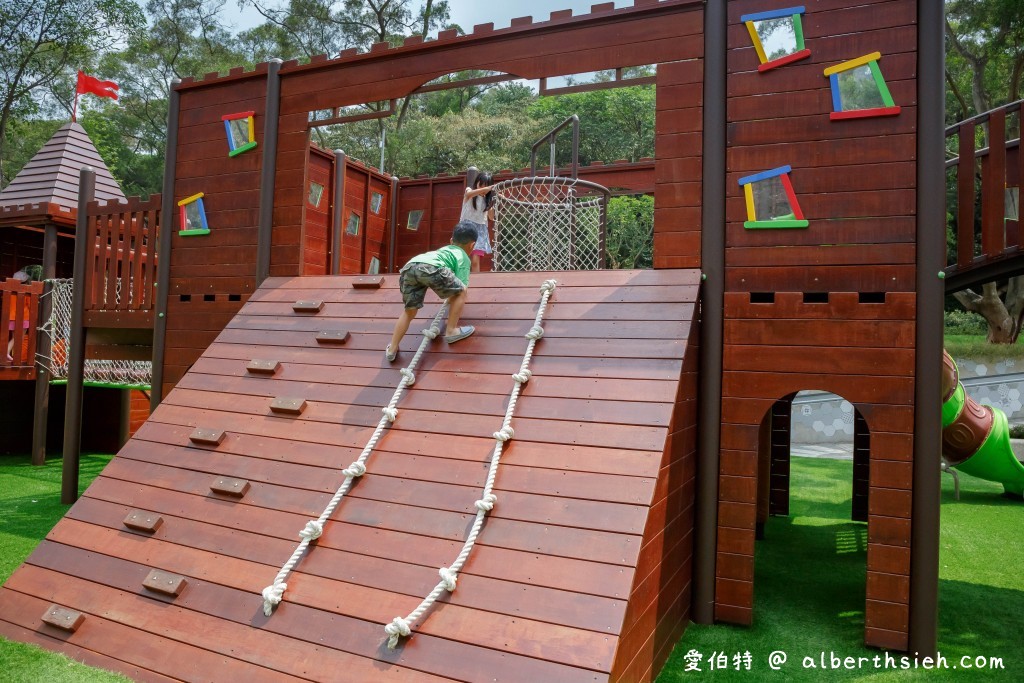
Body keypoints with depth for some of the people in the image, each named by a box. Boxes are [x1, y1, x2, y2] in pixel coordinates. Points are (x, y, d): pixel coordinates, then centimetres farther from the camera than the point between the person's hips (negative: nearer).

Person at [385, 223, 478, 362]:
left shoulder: (445, 249, 44)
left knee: (410, 311, 21)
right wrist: (452, 298, 32)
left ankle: (392, 349, 19)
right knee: (461, 291, 15)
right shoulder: (463, 258, 24)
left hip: (409, 266, 7)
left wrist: (449, 297, 72)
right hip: (430, 267, -7)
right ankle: (451, 330, 16)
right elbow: (461, 286, 15)